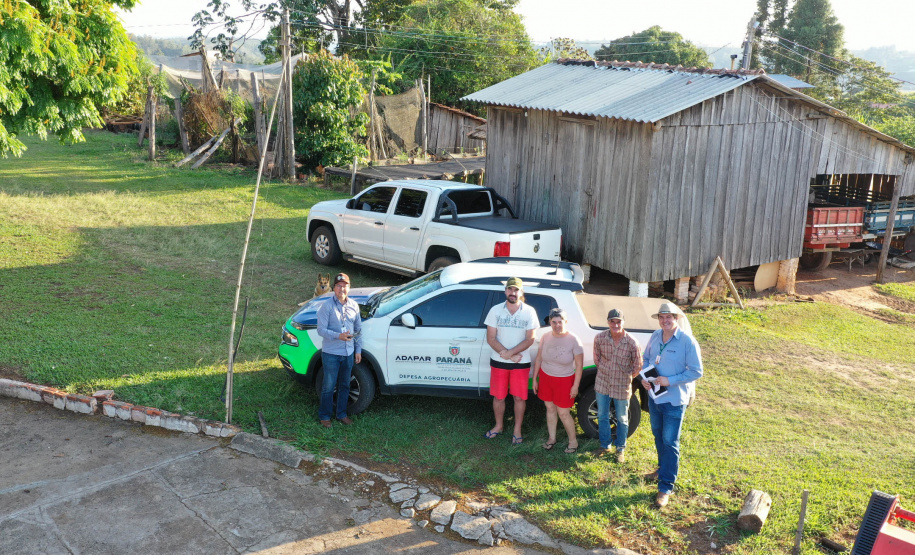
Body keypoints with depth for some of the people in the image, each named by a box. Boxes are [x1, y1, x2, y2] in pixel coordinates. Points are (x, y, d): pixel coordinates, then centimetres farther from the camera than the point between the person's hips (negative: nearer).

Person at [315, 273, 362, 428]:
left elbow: (358, 329, 11)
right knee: (329, 386, 5)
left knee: (344, 386, 16)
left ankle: (341, 414, 32)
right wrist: (338, 336, -28)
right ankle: (324, 416, 21)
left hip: (348, 353, 5)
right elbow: (321, 329, -15)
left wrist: (358, 350, 8)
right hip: (331, 353, -5)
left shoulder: (354, 305, 4)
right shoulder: (327, 306, -12)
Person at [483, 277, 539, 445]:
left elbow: (530, 339, -8)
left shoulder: (529, 311, -5)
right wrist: (510, 356, -14)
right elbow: (491, 338, -6)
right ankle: (499, 425, 33)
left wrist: (510, 353, -19)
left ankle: (517, 430, 23)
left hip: (521, 363, -1)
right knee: (498, 396, 12)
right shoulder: (495, 310, -4)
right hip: (498, 362, 1)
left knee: (519, 398, 6)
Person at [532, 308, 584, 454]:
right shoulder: (545, 337, -6)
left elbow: (579, 365, -12)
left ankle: (573, 441, 21)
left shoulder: (573, 340, -17)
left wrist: (575, 386, -11)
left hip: (564, 380, -4)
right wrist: (534, 379, 7)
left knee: (563, 413, 2)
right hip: (545, 377, 4)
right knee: (550, 409, 15)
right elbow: (538, 359, 5)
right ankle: (552, 438, 32)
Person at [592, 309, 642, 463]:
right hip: (602, 383, 2)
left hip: (622, 386, -2)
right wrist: (604, 371, 7)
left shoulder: (632, 342, -20)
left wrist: (627, 377, 3)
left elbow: (637, 365, -5)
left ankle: (621, 449, 32)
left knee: (622, 419, 14)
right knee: (602, 416, 16)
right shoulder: (600, 338, -14)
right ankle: (605, 445, 35)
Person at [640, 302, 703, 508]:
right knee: (658, 435, 21)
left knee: (670, 442, -2)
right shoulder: (655, 337, 1)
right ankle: (663, 469, 42)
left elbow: (696, 371, -15)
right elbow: (646, 359, 15)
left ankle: (666, 487, 4)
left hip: (674, 400, -6)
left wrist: (670, 380, -22)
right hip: (654, 396, 6)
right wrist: (644, 377, -4)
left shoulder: (688, 342, -17)